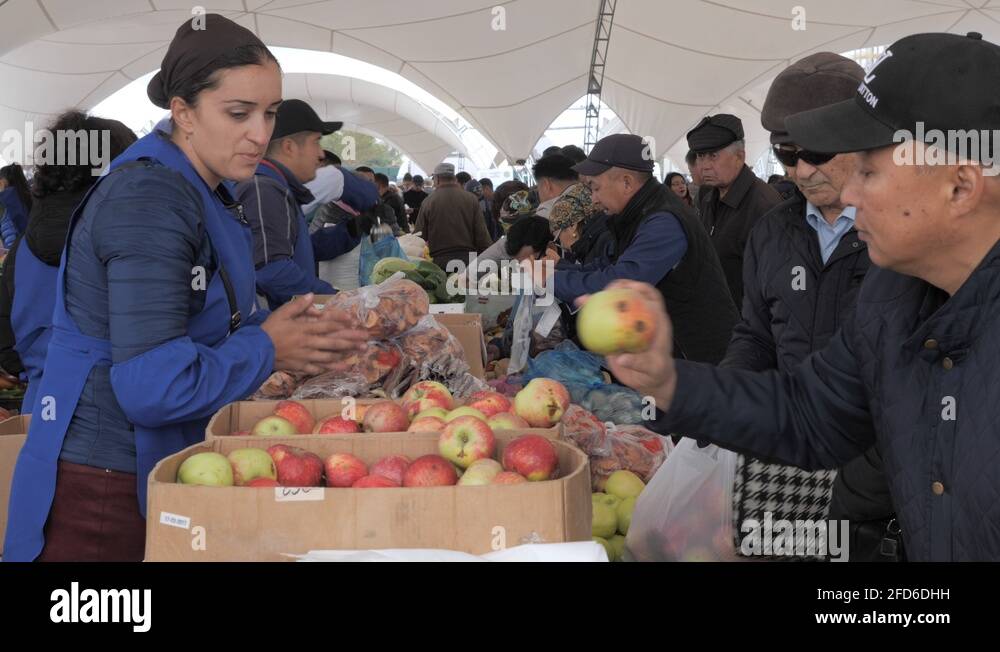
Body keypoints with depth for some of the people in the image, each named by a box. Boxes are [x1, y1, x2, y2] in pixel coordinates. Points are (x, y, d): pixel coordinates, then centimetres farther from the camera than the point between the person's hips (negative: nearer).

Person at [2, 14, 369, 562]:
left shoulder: (197, 193, 8)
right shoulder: (148, 200, -22)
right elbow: (153, 385, -27)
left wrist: (287, 327, -4)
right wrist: (268, 349, -14)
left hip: (158, 468, 9)